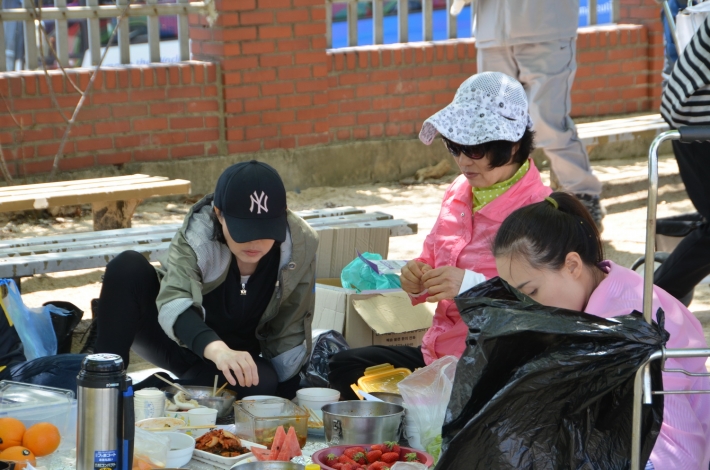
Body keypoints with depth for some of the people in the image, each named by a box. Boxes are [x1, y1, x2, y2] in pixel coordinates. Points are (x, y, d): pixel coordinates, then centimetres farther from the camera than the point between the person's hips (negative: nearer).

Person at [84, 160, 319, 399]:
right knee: (128, 268, -28)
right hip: (176, 339, -1)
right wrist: (217, 349, -64)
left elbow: (290, 334, -10)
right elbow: (174, 302, -47)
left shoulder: (301, 244, -20)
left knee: (262, 382, -35)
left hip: (234, 353, 2)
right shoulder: (197, 236, -28)